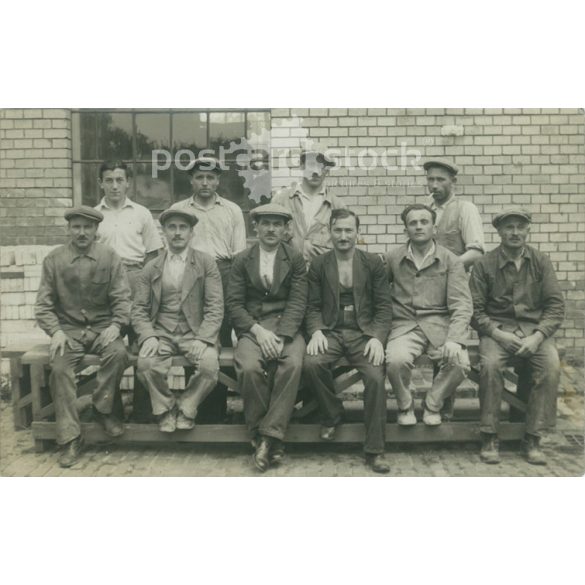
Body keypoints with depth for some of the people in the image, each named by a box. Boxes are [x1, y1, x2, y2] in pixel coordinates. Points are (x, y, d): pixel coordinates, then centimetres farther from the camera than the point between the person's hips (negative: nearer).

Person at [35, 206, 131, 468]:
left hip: (102, 327, 0)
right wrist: (55, 331, -13)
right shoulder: (54, 259, 3)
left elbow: (122, 298, 0)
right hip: (69, 329, 1)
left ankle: (104, 408, -6)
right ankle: (70, 438, -13)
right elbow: (44, 303, 3)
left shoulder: (110, 257, 1)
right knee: (59, 368, -25)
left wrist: (116, 325, -17)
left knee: (118, 353, -31)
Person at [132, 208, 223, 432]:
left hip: (195, 332, -1)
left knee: (210, 364, -29)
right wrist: (148, 336, -12)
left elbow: (215, 307, -2)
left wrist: (202, 339, -16)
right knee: (145, 364, -28)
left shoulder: (206, 263, 5)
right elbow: (139, 309, 7)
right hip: (161, 332, 2)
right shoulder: (151, 269, 12)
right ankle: (165, 409, 2)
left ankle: (186, 408, 0)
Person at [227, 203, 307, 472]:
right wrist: (258, 331, -13)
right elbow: (234, 303, 4)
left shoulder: (296, 259, 8)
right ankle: (260, 434, -11)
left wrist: (280, 336, -17)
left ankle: (269, 436, -22)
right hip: (251, 327, 1)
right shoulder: (242, 260, 10)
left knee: (293, 364, -32)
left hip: (286, 327, 0)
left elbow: (297, 303, -1)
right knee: (249, 367, -30)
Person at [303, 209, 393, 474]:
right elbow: (313, 307, 8)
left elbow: (383, 306, 4)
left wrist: (377, 337, -12)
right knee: (311, 363, -30)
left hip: (364, 332, -1)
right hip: (331, 331, 1)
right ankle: (332, 415, 0)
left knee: (376, 377, -27)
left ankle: (374, 451, -12)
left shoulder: (373, 263, 8)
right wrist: (316, 331, -12)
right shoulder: (318, 264, 10)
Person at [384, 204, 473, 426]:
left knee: (459, 363, -27)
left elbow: (461, 306, -3)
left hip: (440, 325, 0)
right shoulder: (392, 258, 9)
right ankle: (405, 407, 2)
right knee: (395, 360, -31)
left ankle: (433, 405, 4)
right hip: (404, 325, 0)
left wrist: (454, 340, -21)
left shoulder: (451, 261, 5)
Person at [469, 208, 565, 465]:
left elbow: (556, 305, 2)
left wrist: (537, 337, -14)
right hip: (497, 328, -1)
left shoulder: (541, 261, 7)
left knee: (551, 366, -27)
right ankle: (489, 438, -17)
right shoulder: (485, 265, 2)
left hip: (534, 329, 2)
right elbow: (476, 310, -1)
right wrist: (498, 334, -16)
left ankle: (533, 439, -14)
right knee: (489, 364, -32)